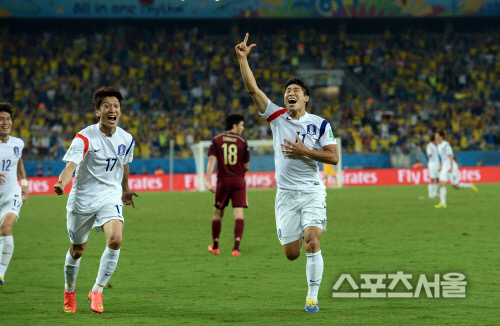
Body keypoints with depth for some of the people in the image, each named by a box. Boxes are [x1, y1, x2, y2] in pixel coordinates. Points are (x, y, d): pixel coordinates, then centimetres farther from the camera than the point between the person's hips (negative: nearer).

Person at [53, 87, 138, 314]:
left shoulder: (126, 139, 0)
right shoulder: (85, 137, -16)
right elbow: (71, 165, -30)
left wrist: (125, 190, 35)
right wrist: (61, 183, -51)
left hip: (110, 197, 2)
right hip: (82, 199, -2)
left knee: (115, 239, -23)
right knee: (77, 249, 9)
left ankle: (97, 291, -9)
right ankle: (69, 292, 36)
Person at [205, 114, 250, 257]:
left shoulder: (216, 140, 2)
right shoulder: (243, 143, -1)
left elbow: (212, 160, -9)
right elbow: (246, 166, 1)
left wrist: (208, 180, -13)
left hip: (223, 180, 1)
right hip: (239, 181, -1)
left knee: (218, 214, 15)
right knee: (239, 215, -4)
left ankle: (215, 246, 26)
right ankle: (236, 247, -17)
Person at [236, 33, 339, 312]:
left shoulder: (320, 124, -2)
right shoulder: (277, 117, 3)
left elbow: (334, 157, -6)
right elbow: (253, 89, -2)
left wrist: (304, 151, -15)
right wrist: (243, 59, -10)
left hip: (312, 192, -2)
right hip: (286, 194, 2)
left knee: (312, 243, -18)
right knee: (291, 253, 2)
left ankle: (312, 297, -8)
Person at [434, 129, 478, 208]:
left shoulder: (446, 145, -16)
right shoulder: (439, 146, 10)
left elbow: (450, 156, -19)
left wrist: (451, 167, -23)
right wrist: (441, 167, 16)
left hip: (452, 167, -8)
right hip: (445, 168, 8)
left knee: (456, 186, 1)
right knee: (442, 184, -8)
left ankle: (470, 186, 24)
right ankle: (443, 203, -11)